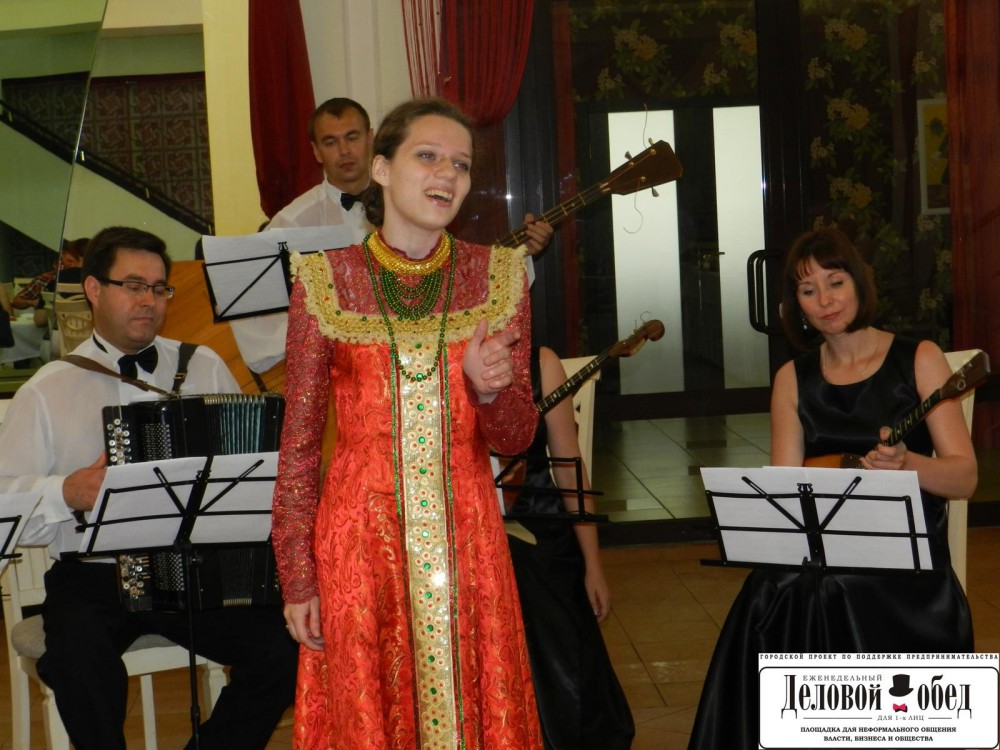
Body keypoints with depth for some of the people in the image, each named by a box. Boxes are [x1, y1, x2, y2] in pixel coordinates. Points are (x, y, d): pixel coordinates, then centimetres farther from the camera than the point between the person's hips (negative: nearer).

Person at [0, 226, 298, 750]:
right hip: (92, 576, -1)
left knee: (282, 646, -22)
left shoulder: (205, 368, 13)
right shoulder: (47, 392, 7)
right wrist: (66, 492, -17)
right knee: (79, 660, -33)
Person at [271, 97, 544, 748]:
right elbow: (299, 443, 1)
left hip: (466, 538, 2)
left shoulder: (499, 274, 2)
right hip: (359, 539, -1)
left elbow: (516, 437, 2)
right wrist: (297, 578, -2)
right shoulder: (325, 278, -2)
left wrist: (489, 387, -19)